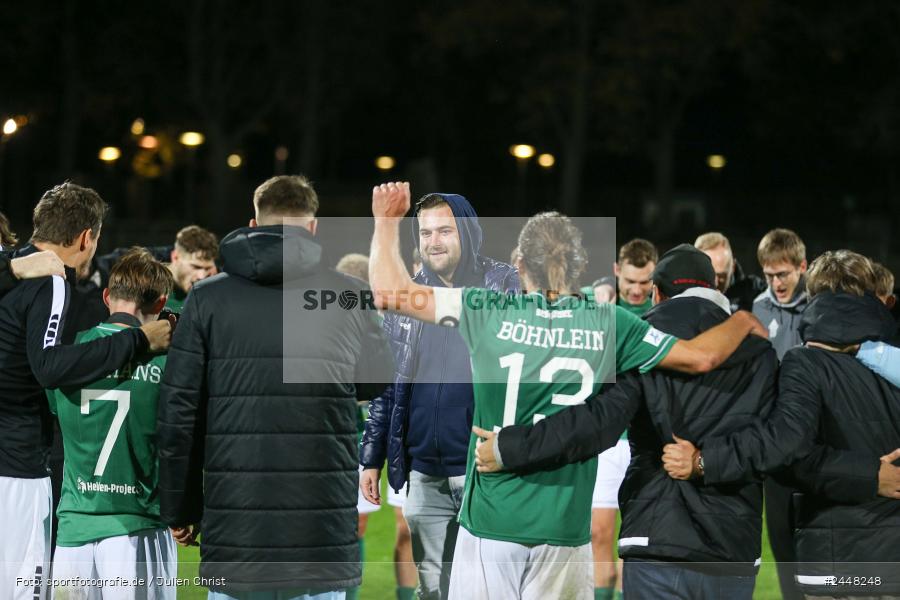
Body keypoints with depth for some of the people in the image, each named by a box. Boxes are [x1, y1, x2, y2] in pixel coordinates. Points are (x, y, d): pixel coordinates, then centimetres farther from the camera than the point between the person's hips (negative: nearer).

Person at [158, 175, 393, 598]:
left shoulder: (208, 299, 1)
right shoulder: (348, 297, 2)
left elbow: (178, 413, 1)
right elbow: (377, 383, 19)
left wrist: (179, 510, 10)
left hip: (234, 537, 0)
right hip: (324, 536, 0)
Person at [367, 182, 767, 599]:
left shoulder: (488, 311, -3)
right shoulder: (608, 323, 0)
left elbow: (389, 292, 1)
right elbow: (702, 356, 5)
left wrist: (387, 222, 16)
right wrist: (742, 322, 25)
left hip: (489, 520, -1)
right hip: (565, 530, 1)